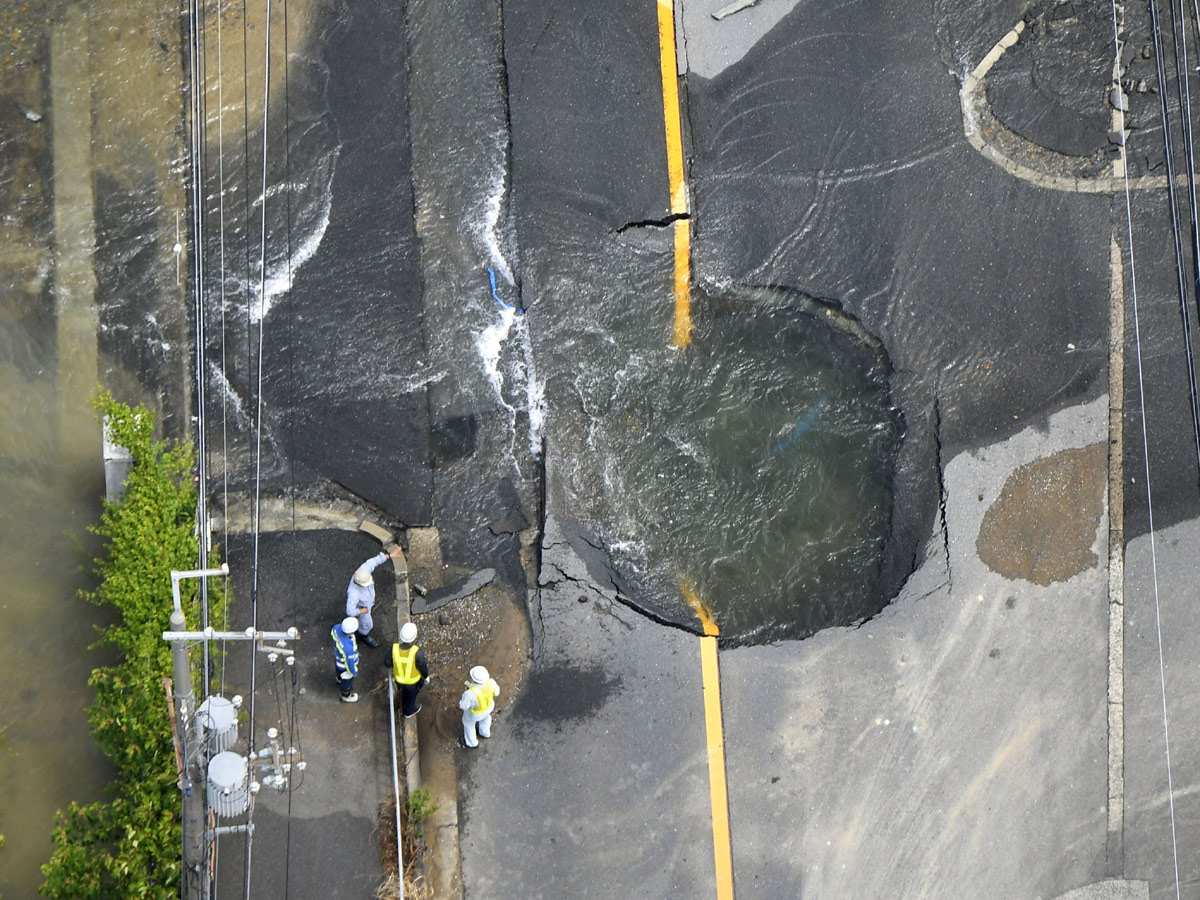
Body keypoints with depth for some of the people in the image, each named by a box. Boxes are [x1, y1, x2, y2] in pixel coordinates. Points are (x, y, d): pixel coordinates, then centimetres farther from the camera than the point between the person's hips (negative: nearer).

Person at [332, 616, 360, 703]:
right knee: (347, 681, 28)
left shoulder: (337, 628, -32)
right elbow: (350, 663, -30)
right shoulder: (348, 648, -50)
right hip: (345, 666, -5)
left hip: (337, 657, 5)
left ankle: (339, 683, 70)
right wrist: (355, 672, -8)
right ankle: (346, 696, 58)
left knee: (340, 674, 38)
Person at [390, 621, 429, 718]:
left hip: (399, 678, 2)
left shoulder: (394, 648, -33)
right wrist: (426, 676, 0)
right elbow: (423, 667, -22)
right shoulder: (417, 652, -40)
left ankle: (405, 702, 66)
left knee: (404, 690, 36)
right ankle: (409, 711, 57)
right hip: (413, 680, -2)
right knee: (412, 694, 30)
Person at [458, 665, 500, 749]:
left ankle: (471, 743, 52)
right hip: (488, 704, 4)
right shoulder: (490, 682, -31)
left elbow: (464, 705, -25)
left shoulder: (471, 693, -43)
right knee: (485, 716, 35)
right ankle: (485, 733, 63)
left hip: (475, 711, -4)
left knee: (468, 722, 28)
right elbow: (496, 692, -10)